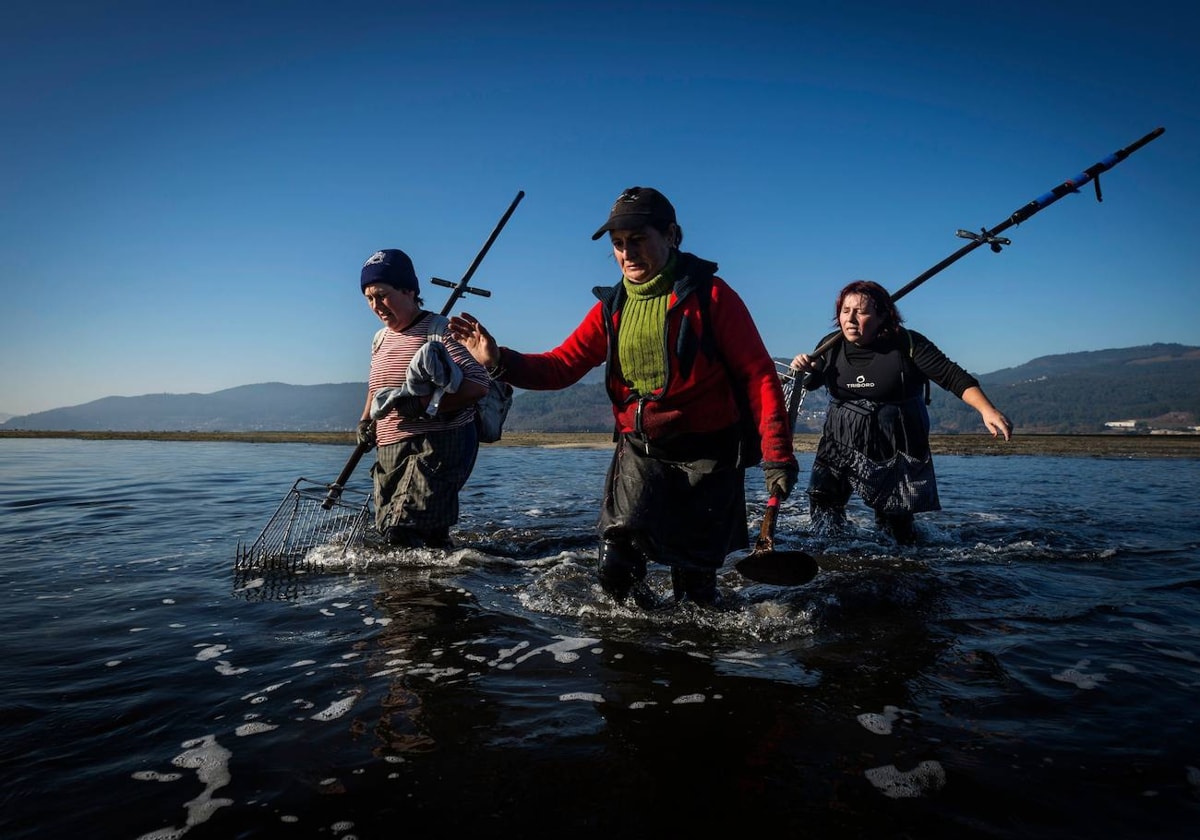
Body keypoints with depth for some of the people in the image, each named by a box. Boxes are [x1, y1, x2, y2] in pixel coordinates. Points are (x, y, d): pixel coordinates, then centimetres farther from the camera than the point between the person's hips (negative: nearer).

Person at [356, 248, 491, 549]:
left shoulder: (438, 329, -8)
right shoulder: (380, 339, 16)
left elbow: (478, 384, -19)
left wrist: (423, 404, -24)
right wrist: (366, 421, 20)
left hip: (438, 445, -8)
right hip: (389, 453, 9)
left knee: (402, 532, -21)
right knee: (388, 530, 6)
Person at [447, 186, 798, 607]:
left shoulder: (709, 294, -8)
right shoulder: (611, 307, 6)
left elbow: (758, 375, -10)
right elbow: (561, 365, 1)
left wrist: (776, 454, -17)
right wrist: (499, 360, -16)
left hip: (707, 454, -3)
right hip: (639, 450, 3)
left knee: (695, 577, 8)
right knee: (617, 570, -6)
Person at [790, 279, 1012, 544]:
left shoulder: (907, 343, -10)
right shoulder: (830, 346, -1)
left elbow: (953, 376, -13)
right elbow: (808, 384, 14)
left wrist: (987, 410, -27)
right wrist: (804, 368, -10)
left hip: (899, 446, -2)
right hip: (842, 443, 2)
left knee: (897, 523, 3)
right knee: (822, 497, -12)